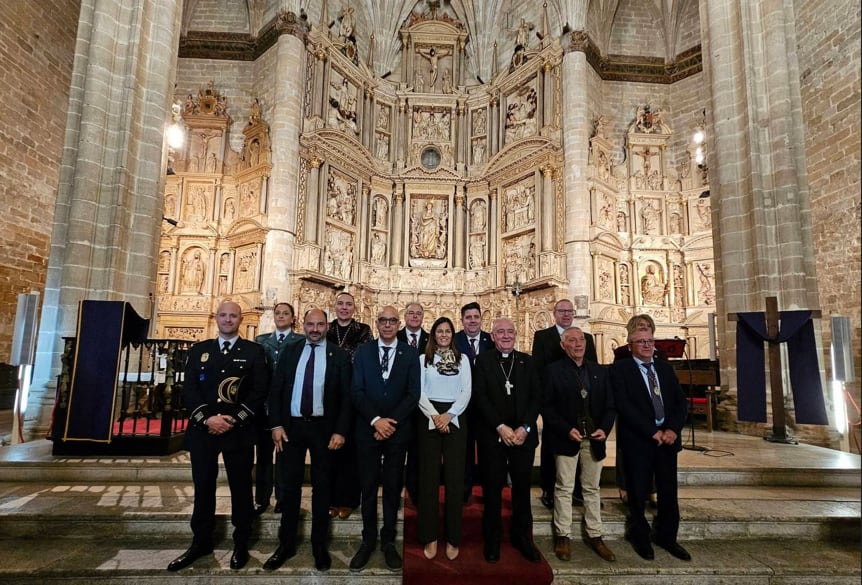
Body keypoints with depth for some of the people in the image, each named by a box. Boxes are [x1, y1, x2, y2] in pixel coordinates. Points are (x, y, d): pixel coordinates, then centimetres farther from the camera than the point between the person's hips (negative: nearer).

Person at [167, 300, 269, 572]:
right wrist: (206, 418, -12)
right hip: (202, 429, 3)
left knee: (240, 487, 7)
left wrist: (234, 419, -15)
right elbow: (188, 389, 3)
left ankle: (241, 544, 24)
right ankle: (201, 542, 31)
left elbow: (259, 391, -5)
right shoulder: (198, 350, 9)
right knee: (203, 487, 12)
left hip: (240, 431, -2)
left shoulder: (254, 351, 1)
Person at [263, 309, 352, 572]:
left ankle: (319, 546, 27)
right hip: (291, 426, 2)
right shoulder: (290, 352, 5)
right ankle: (286, 544, 29)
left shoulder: (339, 355, -2)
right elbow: (276, 390, 4)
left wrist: (341, 431, -11)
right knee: (290, 487, 12)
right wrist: (276, 424, -4)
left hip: (323, 428, -2)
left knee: (321, 488, 11)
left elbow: (346, 397, -4)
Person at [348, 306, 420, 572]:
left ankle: (388, 541, 26)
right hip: (367, 428, 0)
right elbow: (356, 391, -3)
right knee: (368, 487, 9)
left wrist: (391, 422, -12)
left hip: (398, 430, 0)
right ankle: (368, 540, 25)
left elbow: (413, 394, -3)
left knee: (393, 487, 10)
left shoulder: (410, 354, 1)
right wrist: (375, 420, -13)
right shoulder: (363, 352, 3)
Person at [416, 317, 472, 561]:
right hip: (430, 419, -1)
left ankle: (453, 537, 15)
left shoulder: (462, 359, 8)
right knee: (429, 477, 3)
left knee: (455, 477, 3)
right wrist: (434, 415, -14)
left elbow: (467, 392, 0)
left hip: (455, 419, 1)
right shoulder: (423, 359, 5)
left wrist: (448, 415, -11)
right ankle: (430, 537, 14)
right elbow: (419, 392, -1)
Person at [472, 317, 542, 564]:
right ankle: (492, 538, 25)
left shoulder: (527, 361, 8)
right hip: (492, 434, -2)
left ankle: (522, 536, 29)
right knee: (492, 488, 8)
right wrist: (500, 427, -15)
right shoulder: (482, 361, 0)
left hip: (523, 434, 2)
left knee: (522, 487, 11)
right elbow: (480, 397, -7)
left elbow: (536, 397, 2)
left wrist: (525, 427, -10)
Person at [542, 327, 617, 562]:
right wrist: (567, 430, -15)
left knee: (592, 488, 13)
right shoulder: (553, 371, -5)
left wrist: (604, 429, -8)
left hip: (594, 438, 4)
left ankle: (594, 536, 25)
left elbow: (610, 406, 8)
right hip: (566, 437, -4)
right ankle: (563, 536, 15)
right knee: (564, 488, 3)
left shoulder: (600, 371, 8)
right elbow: (547, 406, -7)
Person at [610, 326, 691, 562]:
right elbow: (623, 405, -14)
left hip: (667, 438, 4)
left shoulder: (665, 368, 11)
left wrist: (673, 429, -9)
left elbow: (681, 401, 7)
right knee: (638, 493, 9)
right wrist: (652, 432, -16)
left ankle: (667, 536, 31)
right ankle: (640, 537, 29)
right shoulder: (620, 369, -6)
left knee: (669, 491, 11)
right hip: (638, 440, -4)